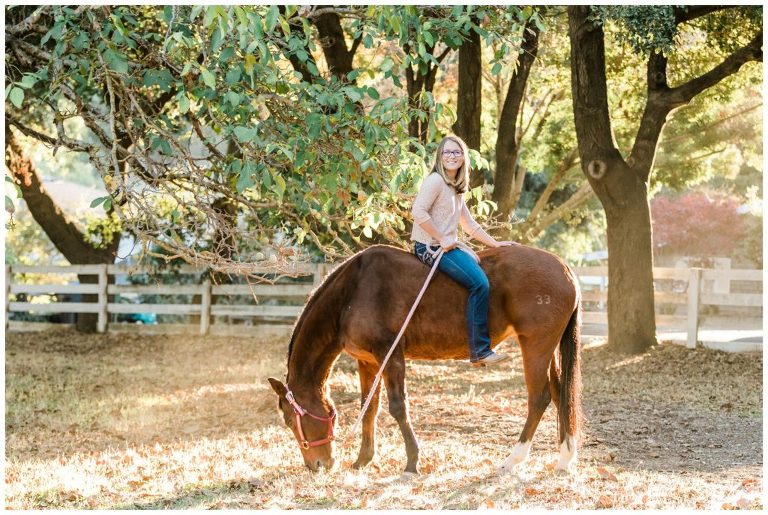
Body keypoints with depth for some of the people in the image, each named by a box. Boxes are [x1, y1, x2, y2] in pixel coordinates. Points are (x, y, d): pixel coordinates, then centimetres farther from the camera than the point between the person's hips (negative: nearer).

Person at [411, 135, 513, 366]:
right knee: (479, 283, -21)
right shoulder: (435, 180, -10)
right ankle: (480, 351, -19)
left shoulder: (456, 188, 18)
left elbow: (469, 224, 24)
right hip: (430, 247, -10)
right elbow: (418, 211, -21)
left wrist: (494, 243, 17)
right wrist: (442, 239, -18)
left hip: (448, 245, 10)